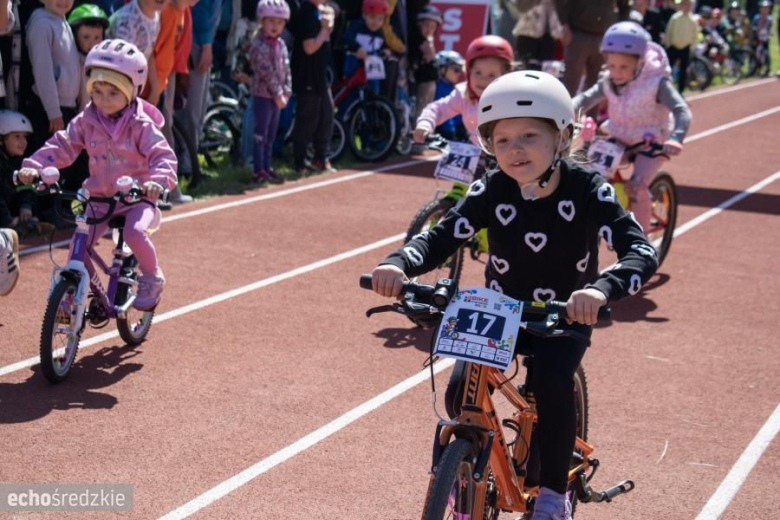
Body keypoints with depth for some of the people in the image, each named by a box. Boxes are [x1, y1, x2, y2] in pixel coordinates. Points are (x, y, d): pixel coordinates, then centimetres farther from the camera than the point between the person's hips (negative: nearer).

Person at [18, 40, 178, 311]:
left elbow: (162, 156, -19)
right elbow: (61, 146, -2)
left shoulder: (141, 126, -12)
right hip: (99, 197, 4)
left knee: (135, 232, -31)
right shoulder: (86, 122, -1)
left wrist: (158, 180, -41)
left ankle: (152, 278, -3)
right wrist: (34, 166, -19)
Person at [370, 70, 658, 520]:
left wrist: (601, 289, -51)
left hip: (567, 318, -2)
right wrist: (399, 264, -40)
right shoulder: (491, 191, -14)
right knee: (461, 391, -20)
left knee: (552, 382, -30)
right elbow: (440, 238, -18)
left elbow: (642, 251, -30)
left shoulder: (587, 190, -20)